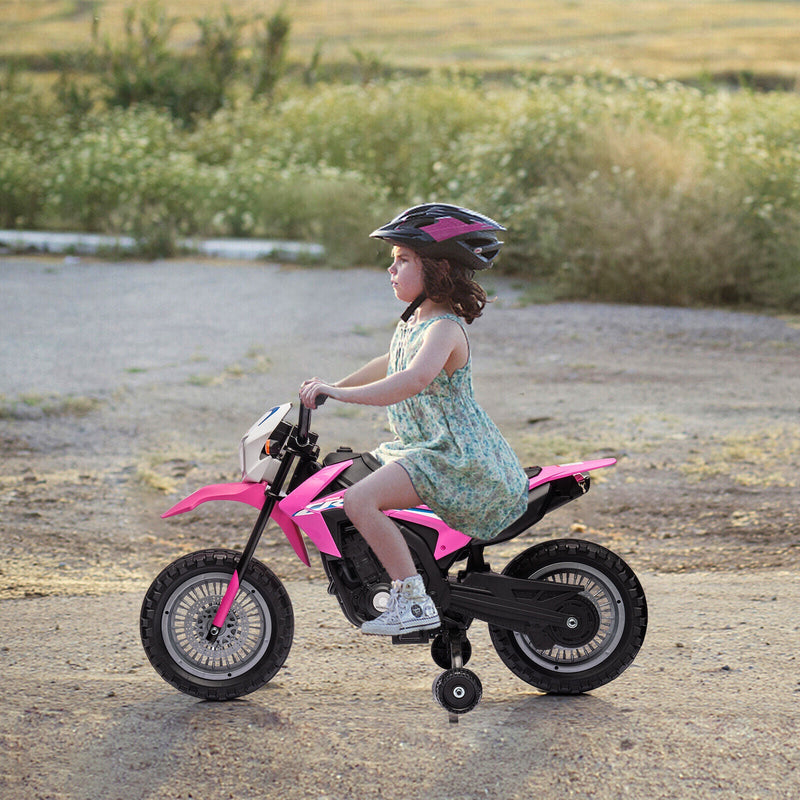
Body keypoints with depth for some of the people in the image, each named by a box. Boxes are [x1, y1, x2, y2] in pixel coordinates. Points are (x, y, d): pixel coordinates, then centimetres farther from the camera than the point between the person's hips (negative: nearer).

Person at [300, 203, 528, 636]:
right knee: (349, 477, 24)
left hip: (458, 456, -11)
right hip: (424, 448, 11)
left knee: (360, 500, -26)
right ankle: (400, 581, 31)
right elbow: (389, 364, 34)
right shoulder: (412, 323, 13)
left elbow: (415, 380, -37)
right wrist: (331, 385, 31)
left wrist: (341, 393, -40)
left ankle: (414, 601, -22)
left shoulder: (444, 329, -18)